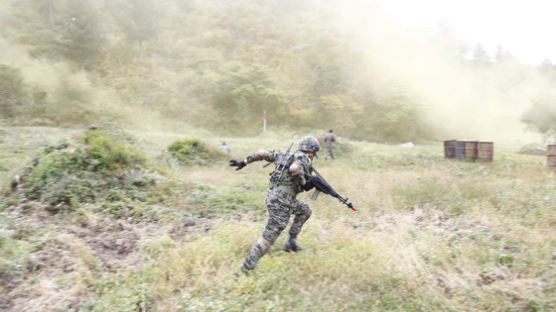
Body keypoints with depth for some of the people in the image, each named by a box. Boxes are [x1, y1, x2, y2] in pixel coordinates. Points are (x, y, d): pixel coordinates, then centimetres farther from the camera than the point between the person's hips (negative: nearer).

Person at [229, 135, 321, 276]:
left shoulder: (284, 155, 16)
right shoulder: (304, 158, -6)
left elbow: (262, 153, 13)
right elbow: (294, 169, -28)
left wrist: (244, 162, 19)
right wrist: (304, 182, -11)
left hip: (273, 195, 9)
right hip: (281, 202, -9)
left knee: (305, 211, 26)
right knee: (268, 238, -6)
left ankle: (291, 242, 26)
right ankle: (244, 270, -3)